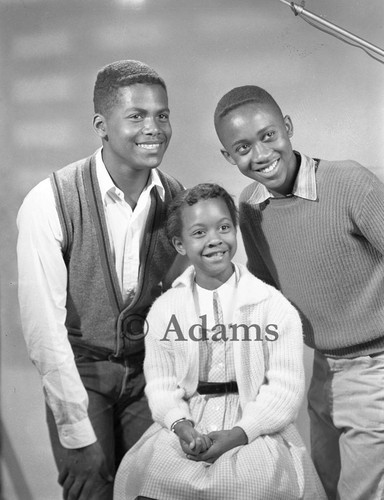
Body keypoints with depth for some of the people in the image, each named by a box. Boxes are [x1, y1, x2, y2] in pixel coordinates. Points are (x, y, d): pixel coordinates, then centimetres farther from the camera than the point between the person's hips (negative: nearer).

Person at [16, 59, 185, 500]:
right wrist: (78, 434, -15)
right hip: (78, 369, -2)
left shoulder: (176, 199, -8)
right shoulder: (49, 203, -20)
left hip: (149, 369, 3)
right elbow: (43, 324, -18)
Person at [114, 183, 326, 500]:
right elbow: (161, 385, 3)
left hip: (256, 431, -1)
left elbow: (285, 389, -6)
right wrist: (182, 427, -16)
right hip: (186, 430, 2)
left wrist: (238, 434, -17)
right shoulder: (164, 310, 5)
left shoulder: (274, 305, -2)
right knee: (143, 473, -21)